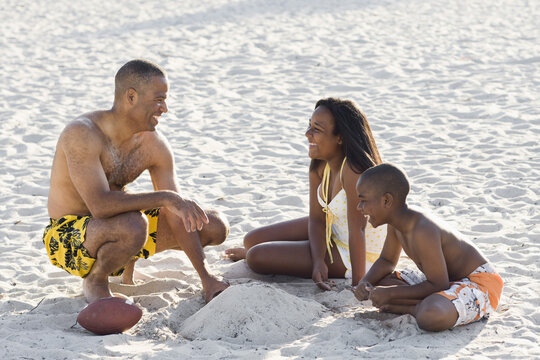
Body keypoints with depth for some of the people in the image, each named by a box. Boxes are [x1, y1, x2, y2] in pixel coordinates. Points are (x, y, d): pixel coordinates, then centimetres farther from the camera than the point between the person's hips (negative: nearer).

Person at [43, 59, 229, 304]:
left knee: (216, 227, 2)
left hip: (115, 225, 7)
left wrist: (206, 278, -9)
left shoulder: (155, 145, -6)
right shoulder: (81, 135, -26)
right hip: (67, 241, -7)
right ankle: (95, 280, -10)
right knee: (133, 226, -41)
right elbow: (101, 205, -37)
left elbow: (178, 215, -4)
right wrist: (165, 197, -37)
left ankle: (129, 259, 13)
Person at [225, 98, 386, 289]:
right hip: (331, 232, 7)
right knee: (252, 240, 8)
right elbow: (316, 218, -6)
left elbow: (357, 230, -34)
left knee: (257, 257, -10)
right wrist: (318, 262, -21)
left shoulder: (353, 170, -34)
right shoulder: (319, 165, -8)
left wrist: (357, 285, -33)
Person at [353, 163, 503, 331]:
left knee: (431, 317, -41)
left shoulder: (423, 232, -30)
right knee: (378, 283, 3)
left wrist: (391, 294, -21)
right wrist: (365, 283, -6)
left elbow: (438, 285, -26)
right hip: (444, 279, 10)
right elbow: (386, 261, 15)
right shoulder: (396, 225, 0)